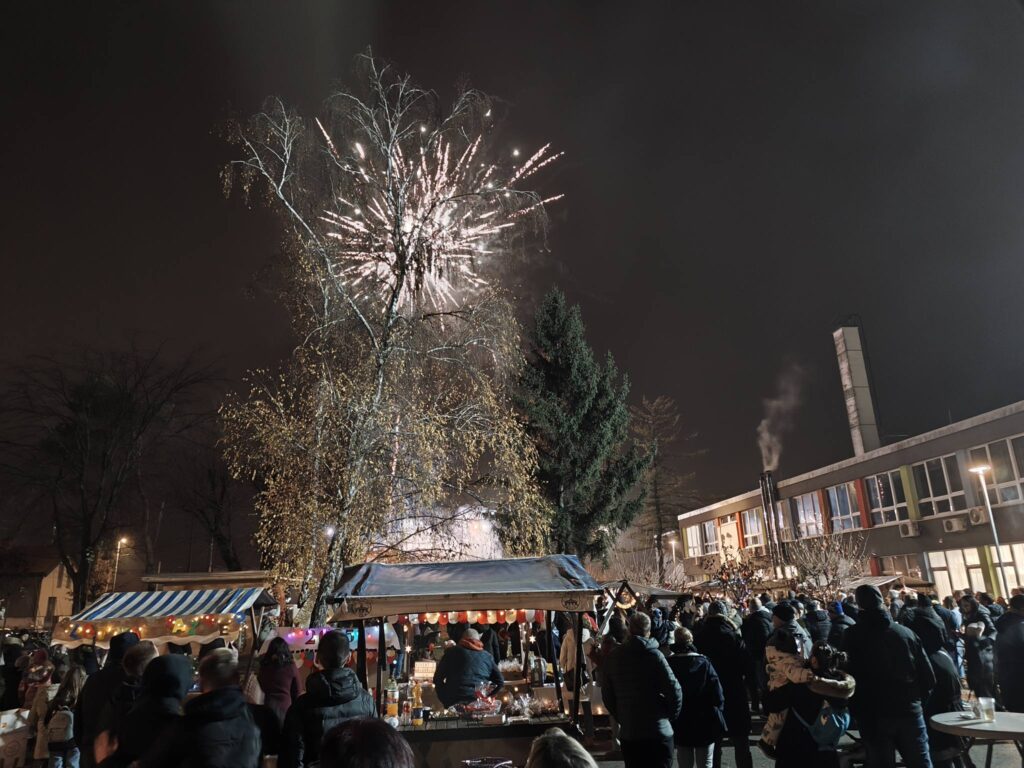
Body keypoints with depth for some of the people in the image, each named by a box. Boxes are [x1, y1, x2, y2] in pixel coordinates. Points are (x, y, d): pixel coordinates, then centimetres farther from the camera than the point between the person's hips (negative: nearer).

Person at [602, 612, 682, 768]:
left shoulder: (614, 656, 0)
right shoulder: (654, 655, -12)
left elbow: (607, 693, 4)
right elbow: (674, 690, -15)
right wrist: (671, 716, 2)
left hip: (627, 732, 4)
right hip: (658, 731, -4)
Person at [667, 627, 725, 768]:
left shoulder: (668, 664, -11)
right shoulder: (703, 663, -12)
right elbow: (718, 695, -13)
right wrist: (716, 714, 4)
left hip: (680, 726, 1)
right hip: (705, 725, -1)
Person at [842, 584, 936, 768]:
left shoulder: (852, 636, -5)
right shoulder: (906, 632, 0)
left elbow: (848, 674, -4)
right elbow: (928, 675, 2)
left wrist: (857, 710, 9)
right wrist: (917, 699, 17)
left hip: (873, 715, -2)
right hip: (909, 710, 2)